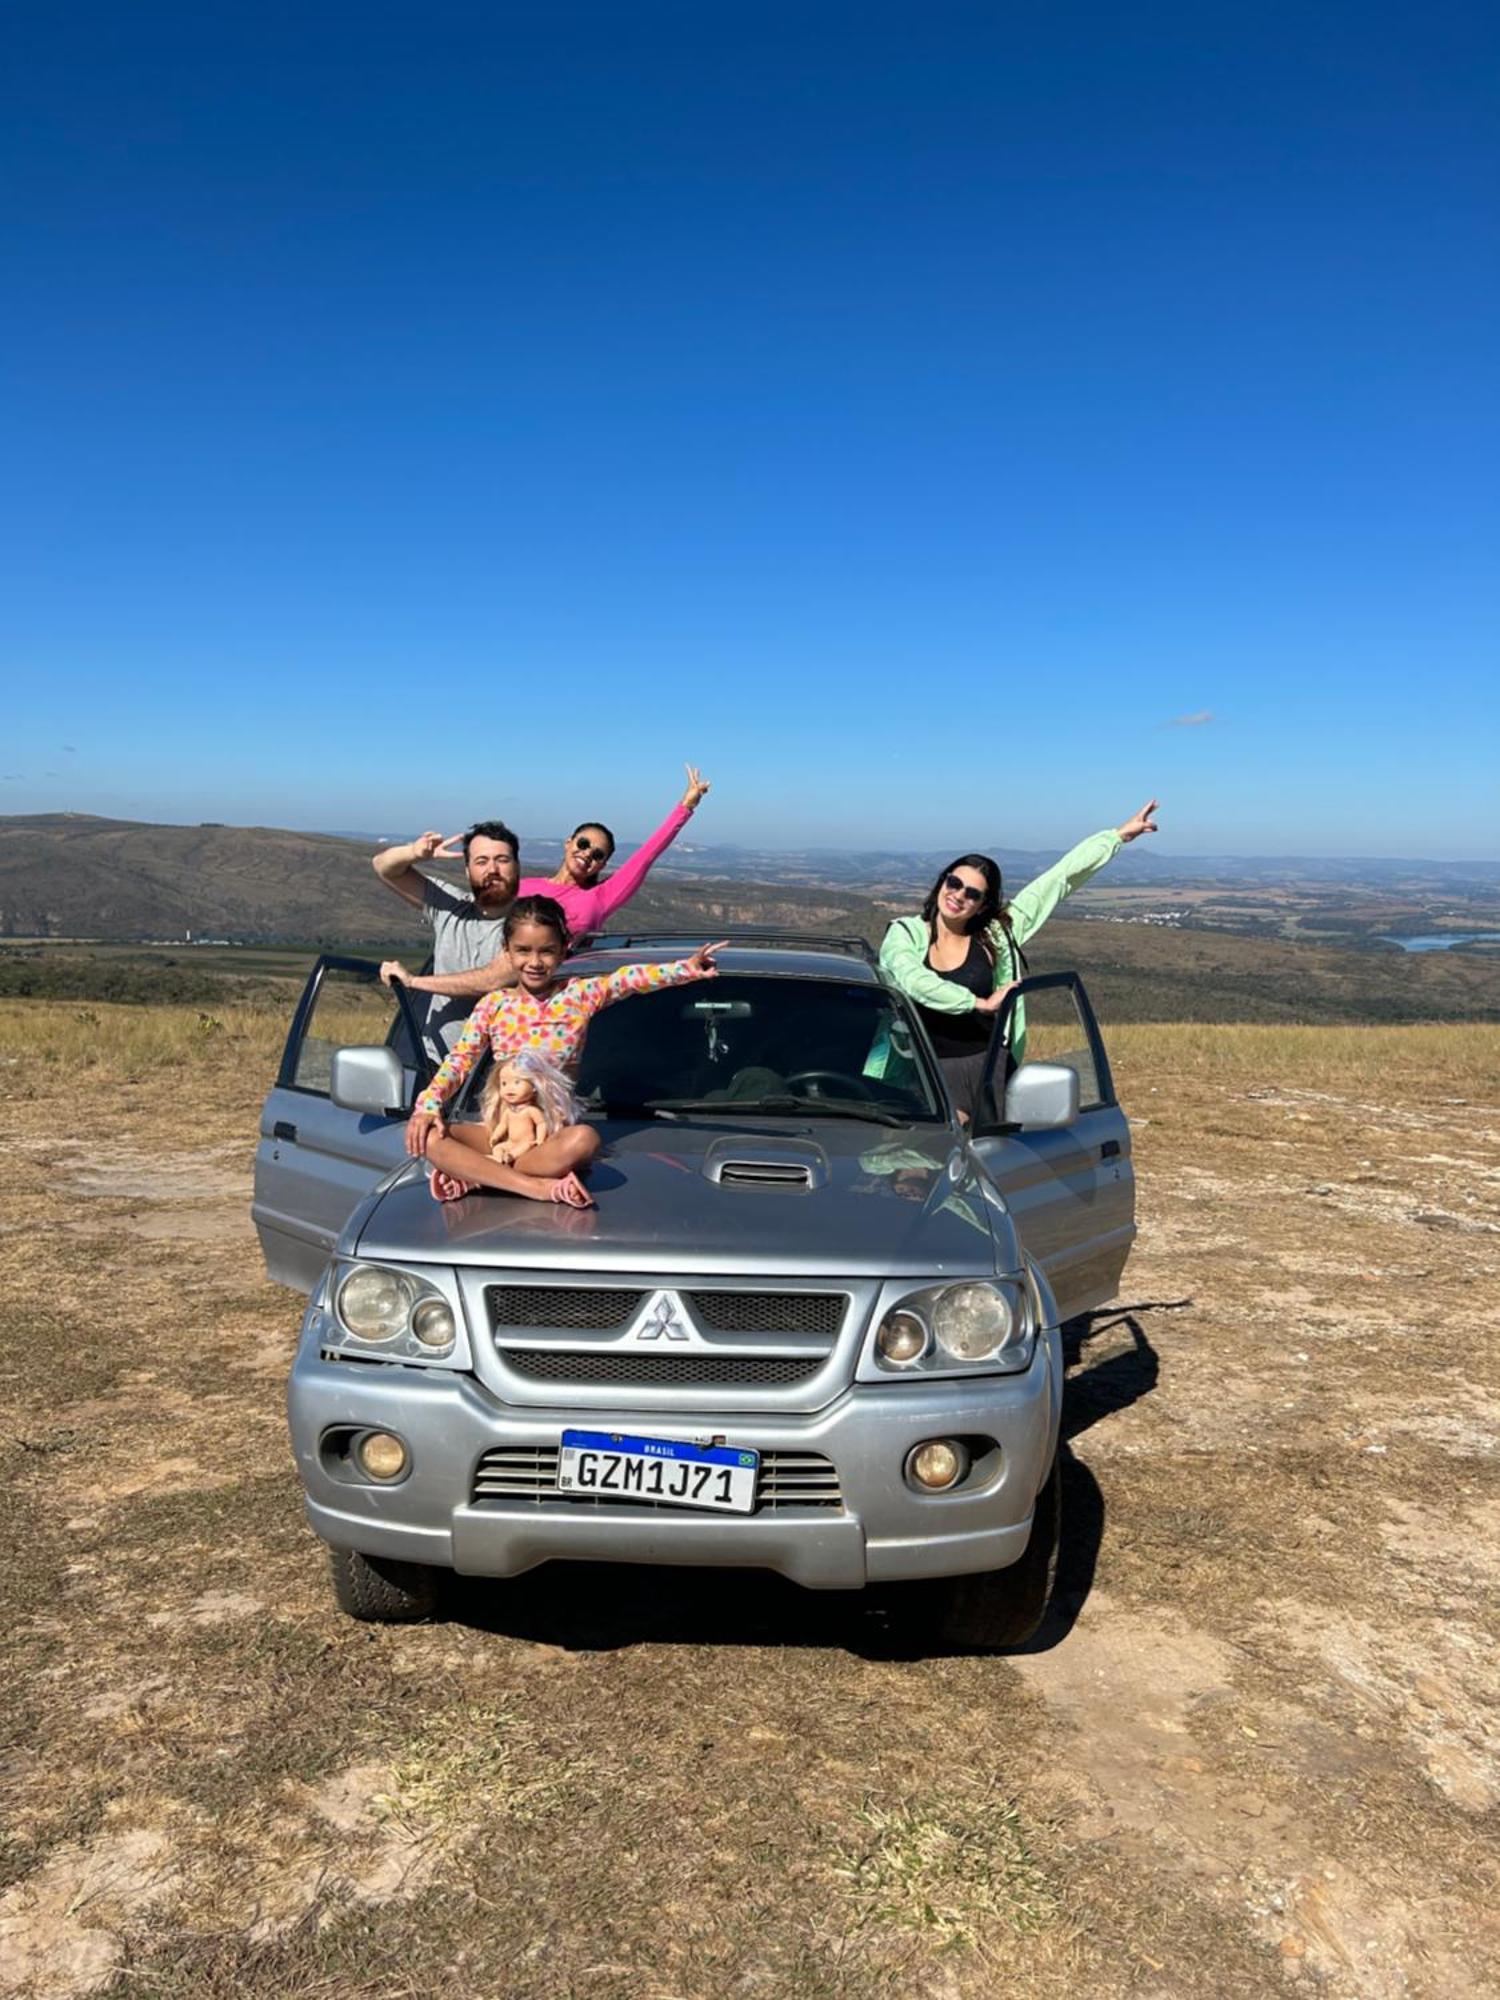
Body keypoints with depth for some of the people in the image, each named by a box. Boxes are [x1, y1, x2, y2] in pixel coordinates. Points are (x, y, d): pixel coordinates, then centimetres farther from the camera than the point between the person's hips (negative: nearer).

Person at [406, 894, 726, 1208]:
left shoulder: (580, 995, 2)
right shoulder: (493, 1004, 7)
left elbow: (631, 978, -11)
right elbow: (459, 1061, 2)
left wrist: (686, 968, -27)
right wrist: (429, 1104, -15)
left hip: (555, 1131, -1)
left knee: (583, 1139, -37)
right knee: (429, 1137, -26)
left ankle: (476, 1176, -23)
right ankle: (540, 1188, -32)